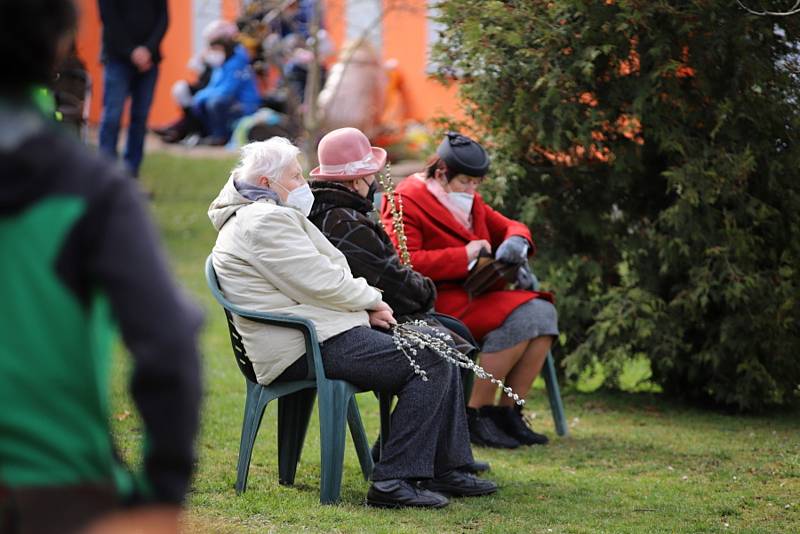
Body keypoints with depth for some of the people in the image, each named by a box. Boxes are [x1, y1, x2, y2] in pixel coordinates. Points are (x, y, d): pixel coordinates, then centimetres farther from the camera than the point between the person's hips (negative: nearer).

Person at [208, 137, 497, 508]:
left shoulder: (267, 217, 22)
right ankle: (393, 481, -20)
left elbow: (322, 277, 22)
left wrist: (365, 305, 5)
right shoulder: (264, 222, -14)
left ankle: (446, 469, 10)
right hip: (308, 349, -12)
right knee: (430, 364, -19)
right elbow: (321, 283, -18)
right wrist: (371, 301, -2)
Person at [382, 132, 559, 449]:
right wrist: (464, 256, -20)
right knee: (518, 318, -29)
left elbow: (510, 227, 27)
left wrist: (515, 241, 0)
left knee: (543, 312, -16)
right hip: (437, 301, -9)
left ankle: (509, 411, -10)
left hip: (475, 295, 9)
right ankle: (476, 414, -20)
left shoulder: (469, 202, 21)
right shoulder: (407, 201, -6)